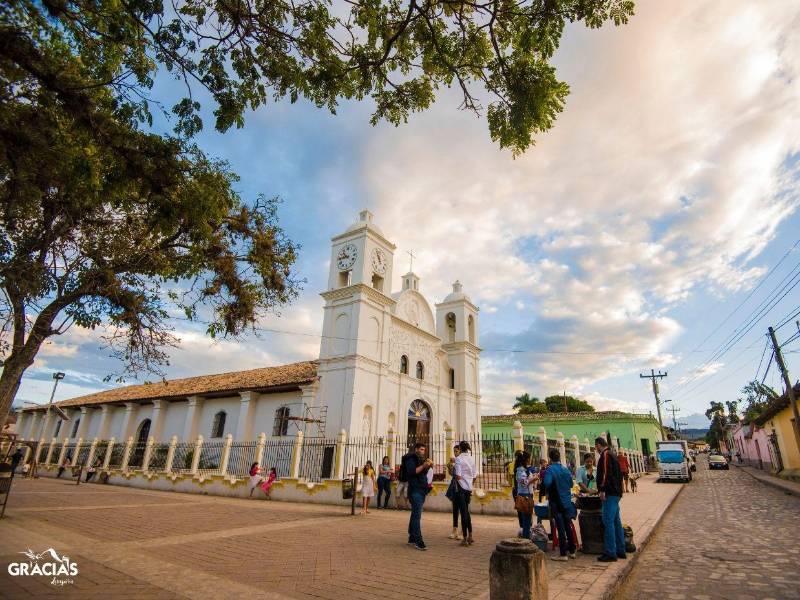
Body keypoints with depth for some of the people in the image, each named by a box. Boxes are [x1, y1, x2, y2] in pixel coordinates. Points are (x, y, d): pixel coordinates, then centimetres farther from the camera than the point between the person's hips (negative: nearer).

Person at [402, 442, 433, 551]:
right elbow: (411, 472, -19)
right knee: (417, 515, -14)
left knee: (415, 514, 13)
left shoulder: (420, 459, 22)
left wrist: (428, 466, 6)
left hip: (421, 490, 9)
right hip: (415, 490, -9)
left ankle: (412, 538, 20)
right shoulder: (411, 458, -6)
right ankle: (418, 541, -18)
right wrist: (423, 466, -25)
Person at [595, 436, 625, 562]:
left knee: (608, 521, -9)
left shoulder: (605, 455, -11)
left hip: (610, 493, -10)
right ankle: (620, 550, 19)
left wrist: (602, 490, -22)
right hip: (616, 492, 10)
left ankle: (610, 553, -8)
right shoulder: (612, 455, 20)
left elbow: (606, 472, -21)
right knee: (616, 521, 14)